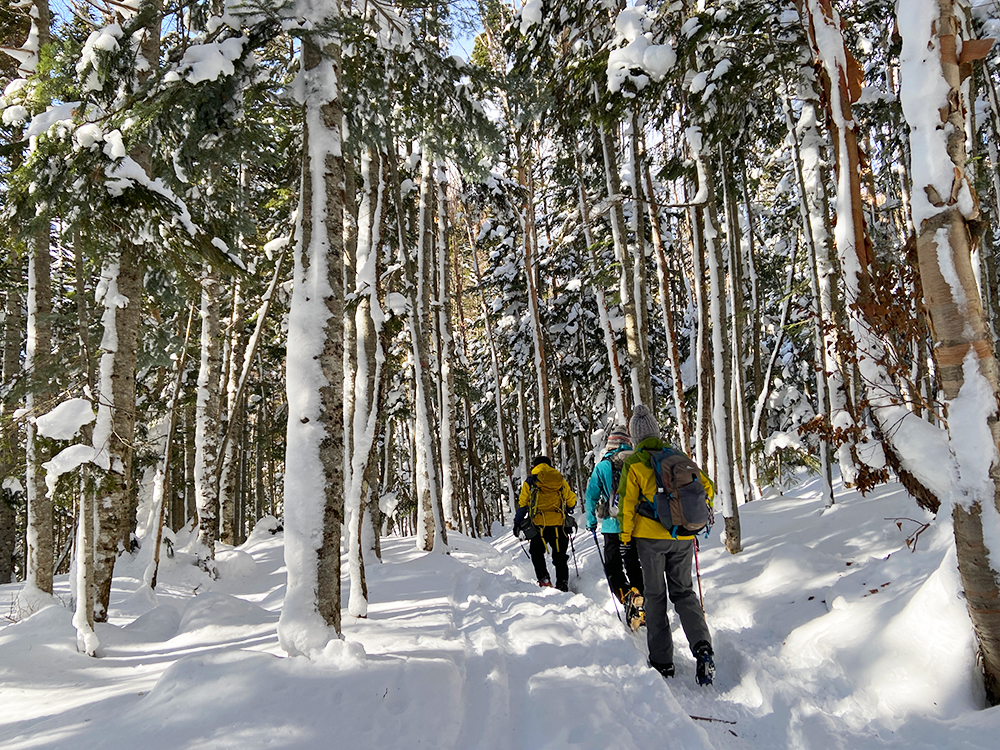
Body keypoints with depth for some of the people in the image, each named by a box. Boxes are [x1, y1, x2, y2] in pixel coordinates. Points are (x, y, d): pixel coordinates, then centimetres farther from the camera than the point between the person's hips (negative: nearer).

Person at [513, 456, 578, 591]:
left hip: (539, 525, -2)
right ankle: (563, 583, 5)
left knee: (537, 554, 16)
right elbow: (572, 502, 12)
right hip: (559, 524, 2)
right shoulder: (561, 481, 10)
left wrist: (517, 523, 13)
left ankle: (544, 579, 3)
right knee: (560, 556, 13)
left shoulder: (530, 482, 2)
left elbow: (522, 505, 2)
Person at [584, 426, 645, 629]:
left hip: (613, 526, -3)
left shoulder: (603, 466, -3)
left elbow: (591, 496, -1)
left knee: (613, 567, 7)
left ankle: (628, 599, -14)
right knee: (634, 565, 15)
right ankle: (642, 604, 10)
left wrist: (591, 521, 11)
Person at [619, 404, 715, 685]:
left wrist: (625, 536, 1)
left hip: (650, 536, -3)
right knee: (683, 591, 15)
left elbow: (627, 503, -9)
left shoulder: (633, 464, -5)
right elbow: (706, 486, 10)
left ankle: (662, 662, 11)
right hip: (683, 537, 3)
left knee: (655, 596, 9)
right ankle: (702, 646, -6)